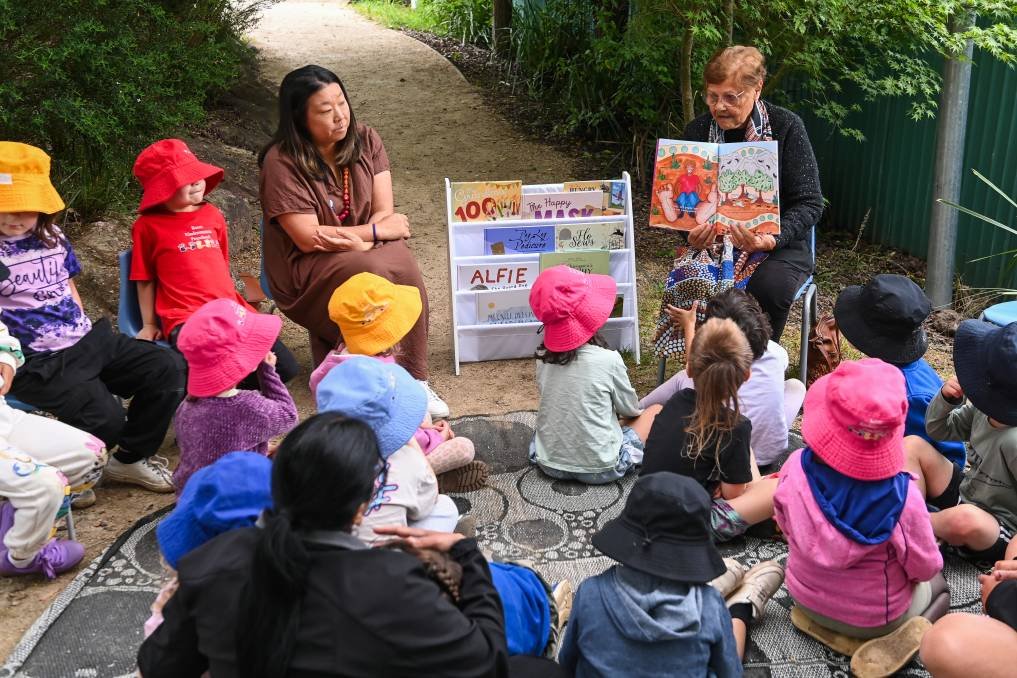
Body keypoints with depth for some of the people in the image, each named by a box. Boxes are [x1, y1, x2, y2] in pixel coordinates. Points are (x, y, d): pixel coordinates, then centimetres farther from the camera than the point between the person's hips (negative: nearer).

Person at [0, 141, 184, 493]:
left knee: (168, 368, -5)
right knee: (105, 417, -25)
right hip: (39, 362, -7)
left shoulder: (53, 238, 12)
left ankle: (130, 459, 11)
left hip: (87, 343, 7)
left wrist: (88, 336, 12)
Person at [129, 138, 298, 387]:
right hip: (186, 319, -5)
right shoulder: (148, 226, 3)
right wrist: (149, 324, 8)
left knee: (286, 368, -8)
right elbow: (145, 281, 8)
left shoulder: (212, 214, 15)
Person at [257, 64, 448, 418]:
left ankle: (415, 380, -18)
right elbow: (308, 238, -18)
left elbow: (385, 212, -3)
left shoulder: (365, 140, -1)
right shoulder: (282, 162, -16)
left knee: (404, 264, -28)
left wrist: (361, 242, -24)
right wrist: (378, 231, -14)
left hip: (363, 253, 4)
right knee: (377, 273, -33)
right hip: (304, 270, -4)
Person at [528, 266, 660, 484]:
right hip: (598, 469, -5)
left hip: (548, 463, 5)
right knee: (656, 411, 12)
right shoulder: (607, 360, -18)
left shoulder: (543, 357, -5)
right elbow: (630, 410, -1)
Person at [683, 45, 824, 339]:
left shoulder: (786, 127, -7)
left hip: (779, 245, -1)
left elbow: (809, 203, -9)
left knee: (769, 287, -33)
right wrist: (693, 234, -20)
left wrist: (772, 240, -28)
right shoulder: (697, 131, 2)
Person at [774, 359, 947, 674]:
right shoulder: (902, 496, -34)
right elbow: (925, 569, -17)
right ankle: (895, 638, 7)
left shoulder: (796, 469, -27)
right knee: (938, 585, 28)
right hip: (875, 617, -4)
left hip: (805, 597, 5)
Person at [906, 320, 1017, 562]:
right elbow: (938, 430, 8)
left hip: (997, 531, -8)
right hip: (964, 496, 8)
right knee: (913, 445, 0)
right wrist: (946, 398, -11)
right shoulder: (982, 409, -7)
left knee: (966, 519, -43)